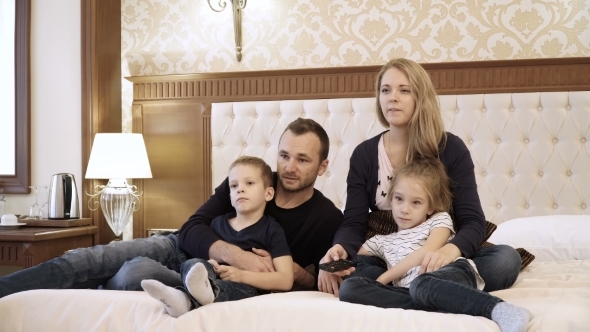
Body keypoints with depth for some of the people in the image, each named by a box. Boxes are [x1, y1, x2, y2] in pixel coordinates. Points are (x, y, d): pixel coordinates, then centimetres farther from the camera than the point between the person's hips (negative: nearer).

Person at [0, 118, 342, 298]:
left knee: (135, 272, -32)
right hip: (180, 247, 4)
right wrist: (238, 255, -27)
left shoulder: (329, 218, -6)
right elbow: (192, 229, -8)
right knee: (80, 262, -19)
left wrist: (293, 269, -22)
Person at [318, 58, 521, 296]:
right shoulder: (364, 154, 2)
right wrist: (339, 249, -30)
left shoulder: (451, 148, -4)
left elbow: (472, 220, -12)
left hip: (437, 260, 0)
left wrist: (451, 250, -36)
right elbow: (354, 223, -5)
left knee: (506, 259, -29)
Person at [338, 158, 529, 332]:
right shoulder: (382, 241, 33)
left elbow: (428, 252, 2)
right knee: (349, 287, -21)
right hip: (411, 289, 4)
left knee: (422, 285, -42)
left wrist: (384, 278, 1)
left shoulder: (439, 220, 21)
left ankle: (499, 309, -52)